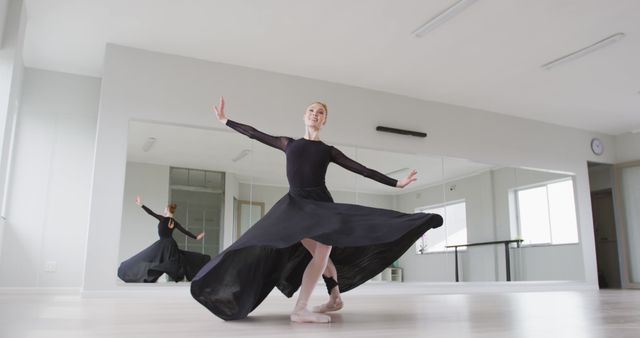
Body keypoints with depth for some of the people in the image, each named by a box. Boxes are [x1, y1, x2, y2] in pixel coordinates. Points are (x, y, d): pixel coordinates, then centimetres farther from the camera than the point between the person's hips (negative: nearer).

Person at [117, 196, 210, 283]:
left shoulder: (163, 219, -13)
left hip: (163, 244, -5)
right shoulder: (174, 222, 1)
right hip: (171, 244, 5)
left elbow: (151, 212, -10)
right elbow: (185, 231, 1)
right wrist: (196, 237, 8)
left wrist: (141, 204, -3)